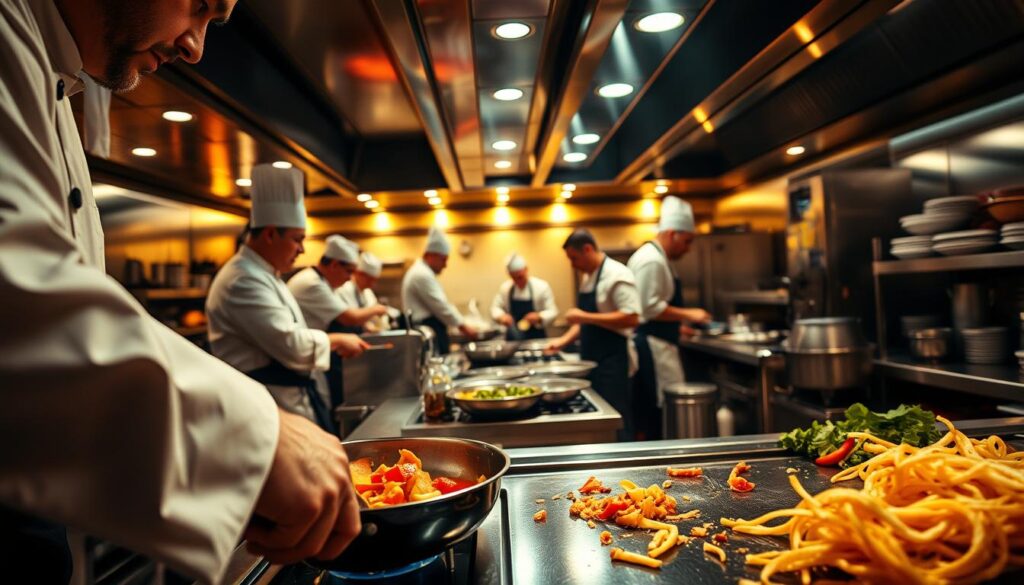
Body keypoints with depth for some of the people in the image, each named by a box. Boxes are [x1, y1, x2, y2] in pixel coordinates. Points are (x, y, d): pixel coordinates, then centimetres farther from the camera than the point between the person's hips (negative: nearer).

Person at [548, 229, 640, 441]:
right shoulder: (588, 277, 14)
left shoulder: (616, 275, -14)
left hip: (613, 361, -9)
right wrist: (564, 340, 9)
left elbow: (631, 318, -23)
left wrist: (585, 317, -22)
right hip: (592, 359, 9)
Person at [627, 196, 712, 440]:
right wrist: (688, 315, -14)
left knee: (647, 419, 12)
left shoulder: (656, 258, 19)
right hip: (651, 347, -11)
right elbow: (650, 308, -21)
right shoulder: (652, 260, -15)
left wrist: (680, 323, 21)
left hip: (656, 345, 11)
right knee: (657, 418, -8)